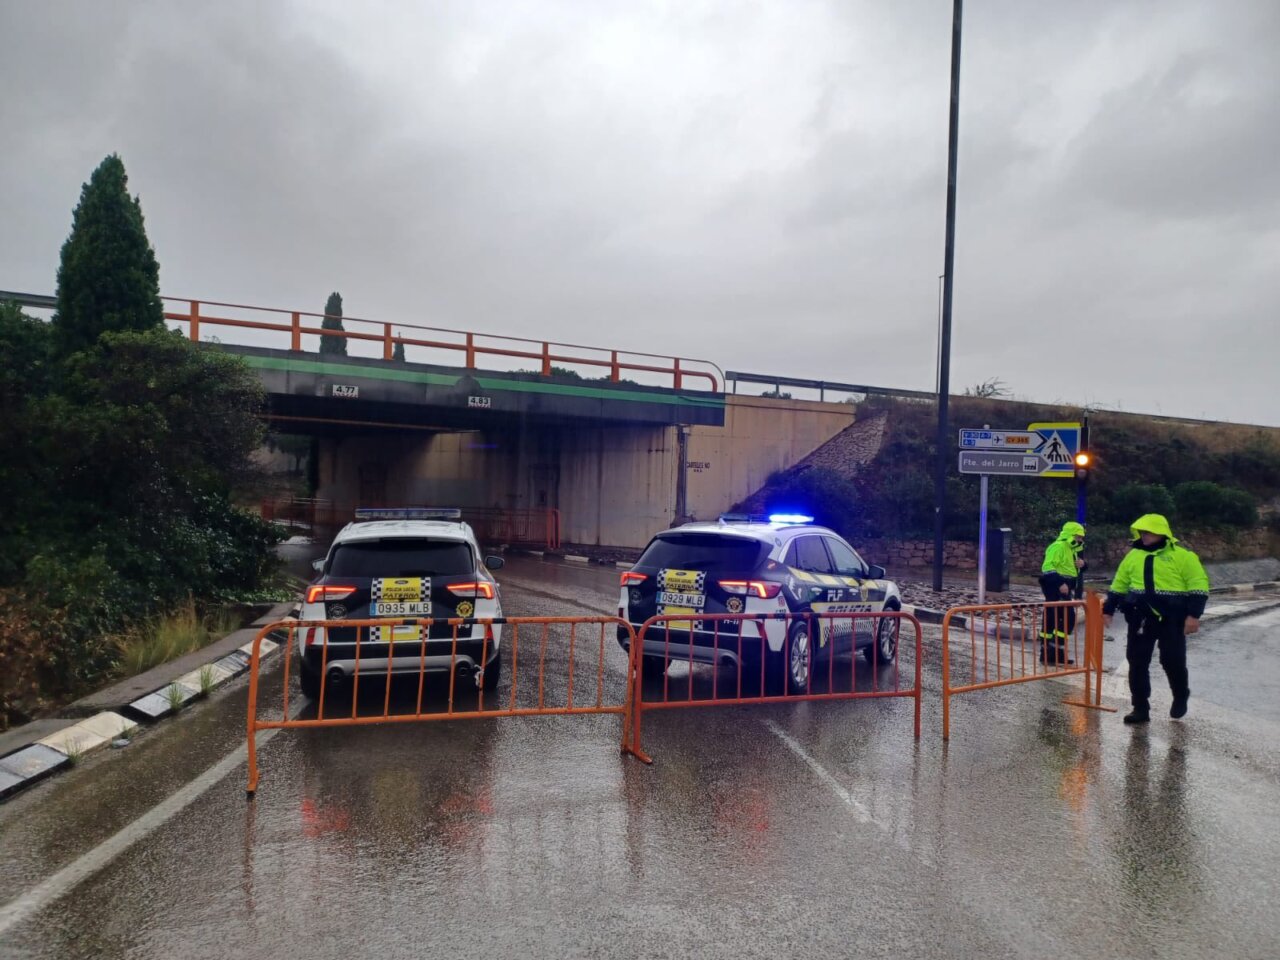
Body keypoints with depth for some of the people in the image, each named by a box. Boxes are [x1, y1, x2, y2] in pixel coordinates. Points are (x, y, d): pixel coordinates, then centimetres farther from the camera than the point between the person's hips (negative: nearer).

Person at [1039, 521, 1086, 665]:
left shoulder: (1071, 549, 19)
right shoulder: (1058, 546, -15)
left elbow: (1071, 568, 29)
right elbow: (1048, 567, -25)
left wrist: (1081, 564, 7)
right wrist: (1060, 583, -30)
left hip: (1062, 588, 10)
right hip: (1055, 587, -10)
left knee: (1051, 619, 11)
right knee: (1068, 618, -13)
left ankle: (1046, 653, 15)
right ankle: (1056, 652, -11)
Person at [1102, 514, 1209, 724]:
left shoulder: (1182, 556, -4)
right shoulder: (1133, 556, 11)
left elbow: (1198, 586, -8)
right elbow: (1118, 585, 17)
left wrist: (1193, 615, -16)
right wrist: (1108, 610, 16)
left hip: (1171, 618, -4)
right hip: (1140, 618, 4)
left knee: (1173, 661, 1)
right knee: (1137, 662, 4)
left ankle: (1180, 698, 30)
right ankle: (1140, 707, 13)